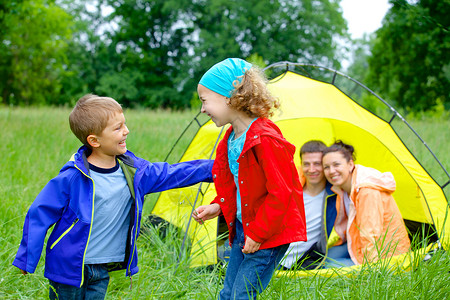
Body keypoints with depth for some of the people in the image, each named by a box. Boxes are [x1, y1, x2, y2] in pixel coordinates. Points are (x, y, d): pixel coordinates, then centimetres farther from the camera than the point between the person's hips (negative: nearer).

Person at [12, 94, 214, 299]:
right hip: (69, 268, -5)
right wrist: (26, 260, -7)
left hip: (103, 271, 5)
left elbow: (172, 174, 10)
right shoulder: (73, 177, -19)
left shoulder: (133, 171, -2)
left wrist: (213, 168, 9)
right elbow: (39, 215, -11)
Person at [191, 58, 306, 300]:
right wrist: (217, 206, 5)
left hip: (268, 236, -9)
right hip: (242, 228, 9)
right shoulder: (231, 139, 6)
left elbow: (280, 193, -23)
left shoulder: (265, 140, -24)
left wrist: (258, 234, -18)